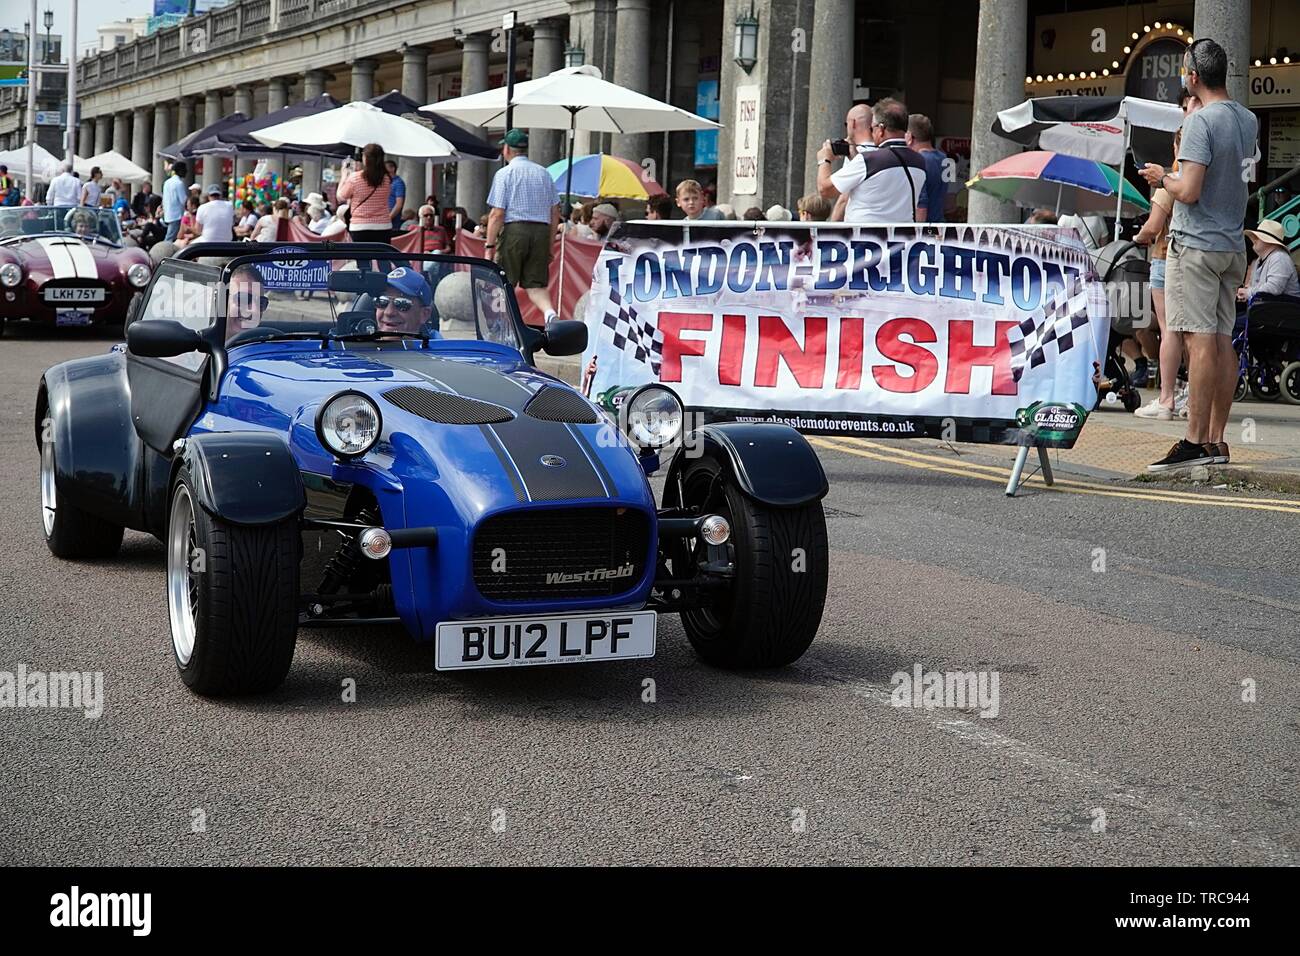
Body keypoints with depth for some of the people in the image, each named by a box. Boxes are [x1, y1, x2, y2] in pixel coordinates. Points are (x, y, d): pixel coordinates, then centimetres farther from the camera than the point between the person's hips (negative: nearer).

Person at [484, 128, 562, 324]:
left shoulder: (504, 173, -2)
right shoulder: (544, 173, 14)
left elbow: (497, 214, -8)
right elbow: (555, 213, 14)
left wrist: (490, 245, -5)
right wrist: (549, 245, 20)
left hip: (514, 229, -4)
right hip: (542, 230, 4)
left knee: (504, 284, 6)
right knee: (535, 284, 4)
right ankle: (550, 311, -22)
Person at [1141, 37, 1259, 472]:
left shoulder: (1201, 121, -15)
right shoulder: (1248, 119, 11)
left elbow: (1189, 191, -20)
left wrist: (1162, 178, -1)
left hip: (1196, 244, -8)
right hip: (1233, 244, 8)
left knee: (1200, 340, -10)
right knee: (1222, 341, 8)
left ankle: (1196, 441, -11)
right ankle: (1216, 441, 11)